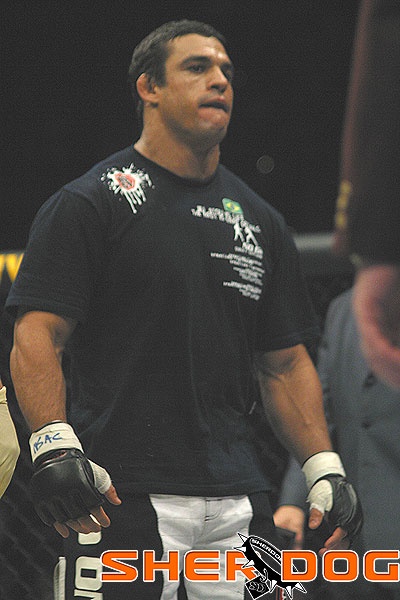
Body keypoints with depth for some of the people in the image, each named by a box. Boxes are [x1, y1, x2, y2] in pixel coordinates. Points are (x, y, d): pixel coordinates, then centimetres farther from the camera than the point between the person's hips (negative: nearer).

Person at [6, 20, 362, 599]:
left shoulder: (260, 222, 18)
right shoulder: (89, 204, -1)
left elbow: (284, 362, 19)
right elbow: (36, 339, -7)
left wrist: (324, 468, 7)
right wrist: (55, 444, -22)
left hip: (238, 499, 5)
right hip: (123, 494, -5)